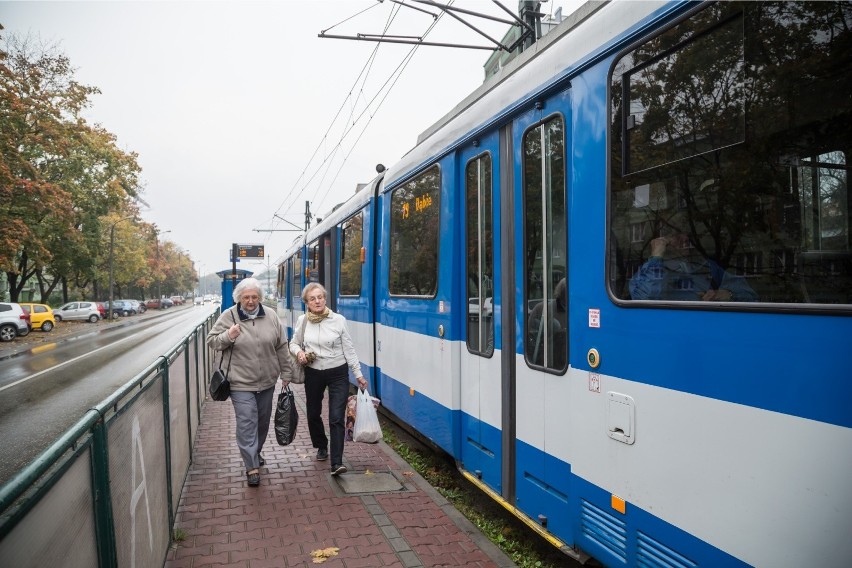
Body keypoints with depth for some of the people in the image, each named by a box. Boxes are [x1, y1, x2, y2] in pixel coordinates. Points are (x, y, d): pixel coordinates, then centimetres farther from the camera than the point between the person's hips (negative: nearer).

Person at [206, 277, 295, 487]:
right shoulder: (228, 316, -6)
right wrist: (228, 337, -22)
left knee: (262, 421, 17)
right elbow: (212, 341, -1)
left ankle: (255, 453, 40)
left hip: (267, 381, 4)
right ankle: (252, 466, 5)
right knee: (247, 424, -4)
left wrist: (286, 373, 7)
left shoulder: (271, 316, 0)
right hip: (241, 382, -3)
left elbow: (281, 347, 5)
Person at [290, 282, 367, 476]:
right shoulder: (303, 320, -3)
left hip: (338, 374, -3)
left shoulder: (338, 320, -10)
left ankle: (337, 463, -8)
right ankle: (321, 447, 42)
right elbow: (294, 343, 11)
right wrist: (298, 352, -12)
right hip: (313, 374, 3)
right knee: (313, 413, 17)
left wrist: (358, 374, -5)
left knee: (337, 418, -9)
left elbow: (348, 349, -5)